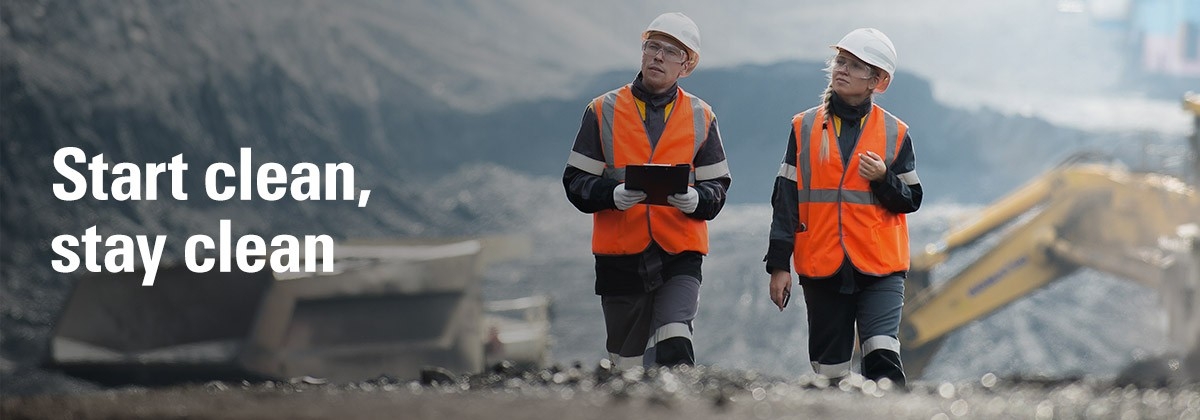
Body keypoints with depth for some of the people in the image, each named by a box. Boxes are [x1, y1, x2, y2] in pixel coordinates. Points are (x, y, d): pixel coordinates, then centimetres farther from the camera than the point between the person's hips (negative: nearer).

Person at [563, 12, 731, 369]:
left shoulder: (701, 117, 8)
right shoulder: (604, 111, 6)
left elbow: (716, 188, 7)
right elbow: (576, 183, 2)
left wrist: (694, 200, -17)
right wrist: (613, 194, -19)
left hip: (680, 255, -1)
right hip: (620, 256, 1)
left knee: (674, 345, -23)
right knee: (627, 362, 7)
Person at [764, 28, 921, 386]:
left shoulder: (894, 133, 5)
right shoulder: (804, 127, 7)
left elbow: (911, 200, 6)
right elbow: (786, 200, 6)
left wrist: (883, 179, -15)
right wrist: (779, 265, 2)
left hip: (880, 267, -1)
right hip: (821, 268, 2)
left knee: (882, 356, -19)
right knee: (830, 371, 4)